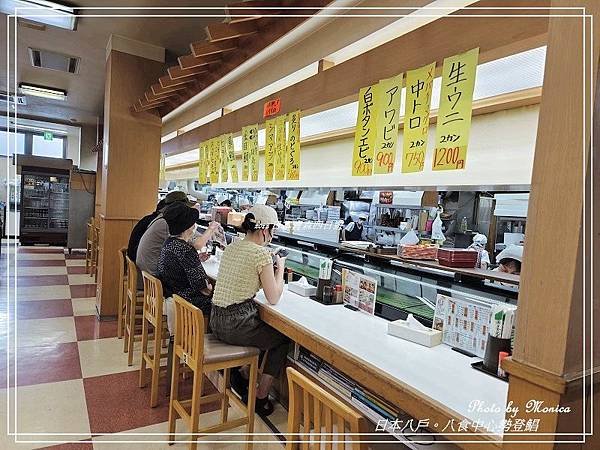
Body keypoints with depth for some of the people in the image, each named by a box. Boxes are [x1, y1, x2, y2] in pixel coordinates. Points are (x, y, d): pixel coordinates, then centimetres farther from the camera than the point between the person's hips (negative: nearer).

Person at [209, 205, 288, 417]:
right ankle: (261, 398, 22)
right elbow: (273, 298, -11)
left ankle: (243, 373, 30)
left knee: (267, 328, 30)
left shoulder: (231, 247, 7)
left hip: (216, 321, 8)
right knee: (283, 338, 16)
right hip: (236, 325, -8)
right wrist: (280, 268, 2)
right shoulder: (261, 254, -16)